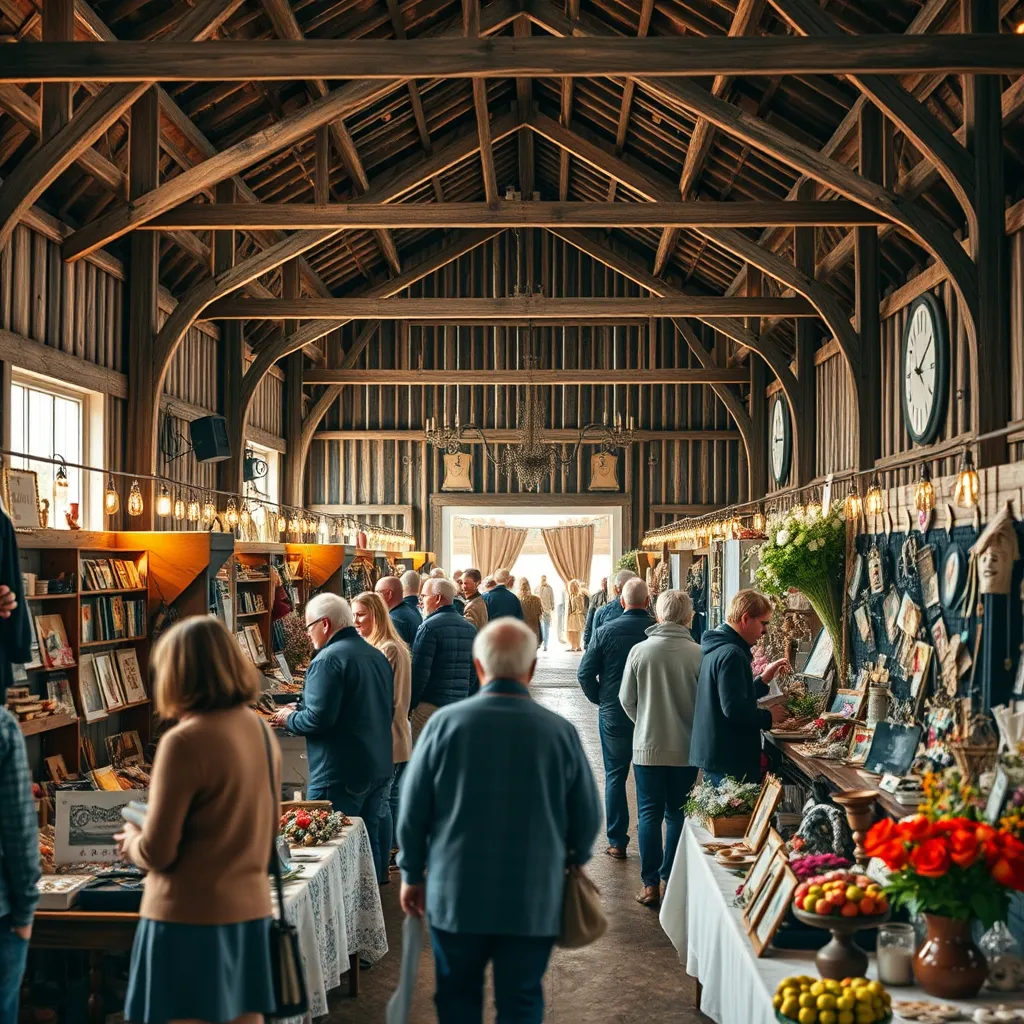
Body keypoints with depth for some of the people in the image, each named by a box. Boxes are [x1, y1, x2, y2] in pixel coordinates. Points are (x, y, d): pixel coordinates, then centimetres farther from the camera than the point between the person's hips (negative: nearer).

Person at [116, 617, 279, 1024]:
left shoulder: (185, 741, -17)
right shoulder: (261, 731, 4)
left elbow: (158, 853, -14)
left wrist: (131, 841, 6)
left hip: (190, 916, -7)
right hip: (250, 910, 7)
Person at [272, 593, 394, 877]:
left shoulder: (329, 659, -16)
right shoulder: (377, 656, 11)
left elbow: (318, 719, -23)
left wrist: (289, 719, -2)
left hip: (340, 774, -9)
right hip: (379, 768, 9)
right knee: (367, 841, 17)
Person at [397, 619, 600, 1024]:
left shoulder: (445, 723, -9)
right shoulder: (560, 732, -8)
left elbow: (413, 810, -2)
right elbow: (587, 818, 1)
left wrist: (413, 874, 12)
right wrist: (572, 862, 21)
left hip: (456, 895, 1)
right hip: (534, 900, 0)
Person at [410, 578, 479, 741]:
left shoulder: (430, 627, -12)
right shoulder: (470, 628, 10)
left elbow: (419, 671, -14)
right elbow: (474, 672, 14)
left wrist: (410, 703, -5)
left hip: (430, 704, -7)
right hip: (460, 706, 7)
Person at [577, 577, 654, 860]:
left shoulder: (606, 632, -10)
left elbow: (585, 674, -8)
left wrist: (600, 699, 7)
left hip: (613, 715, 0)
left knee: (615, 776, 10)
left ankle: (617, 842, 12)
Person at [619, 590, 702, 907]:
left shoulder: (640, 651, -10)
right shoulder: (698, 654, -13)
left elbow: (626, 699, -1)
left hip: (648, 746, 0)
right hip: (686, 748, 0)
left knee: (649, 814, 8)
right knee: (677, 815, 14)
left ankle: (651, 884, 9)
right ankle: (670, 879, 20)